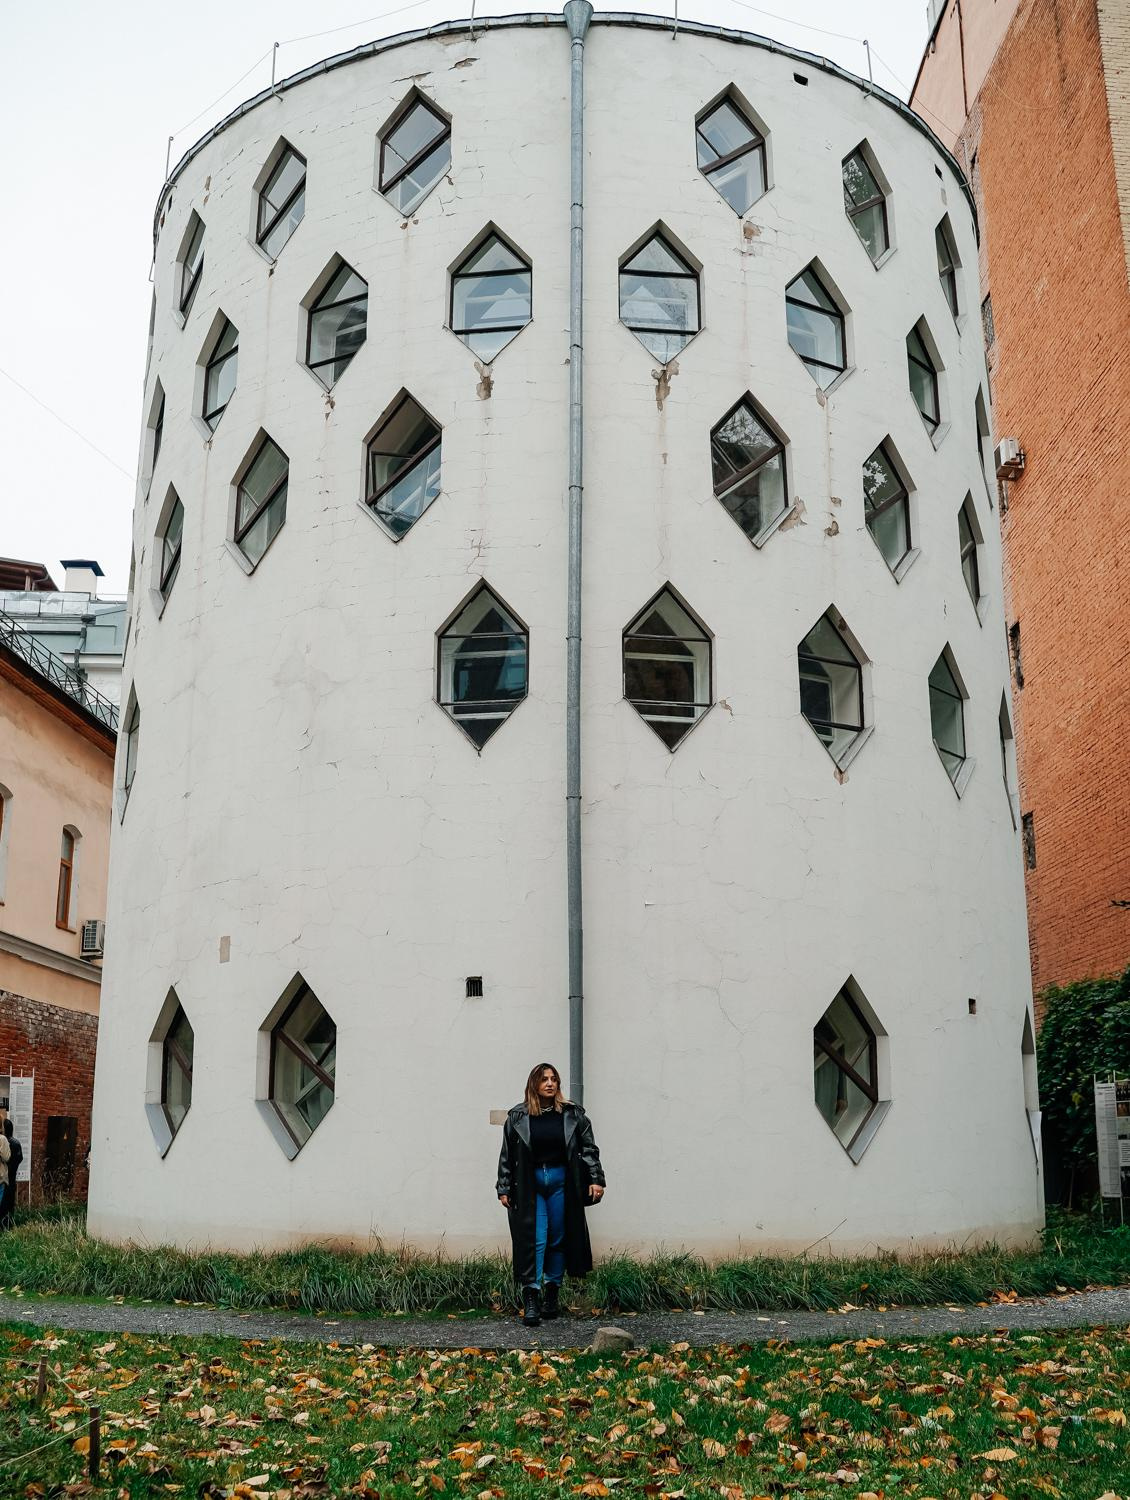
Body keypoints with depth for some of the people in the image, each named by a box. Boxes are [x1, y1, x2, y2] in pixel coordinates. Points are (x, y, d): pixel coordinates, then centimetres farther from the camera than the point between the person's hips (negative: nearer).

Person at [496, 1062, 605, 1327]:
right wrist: (503, 1189, 4)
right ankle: (530, 1298, -6)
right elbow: (507, 1156, 5)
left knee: (559, 1239, 6)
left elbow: (589, 1149, 6)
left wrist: (596, 1180, -2)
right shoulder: (518, 1117, 1)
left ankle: (552, 1294, 18)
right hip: (529, 1183, -1)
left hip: (561, 1182, 1)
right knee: (535, 1239, -7)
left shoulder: (572, 1115, 2)